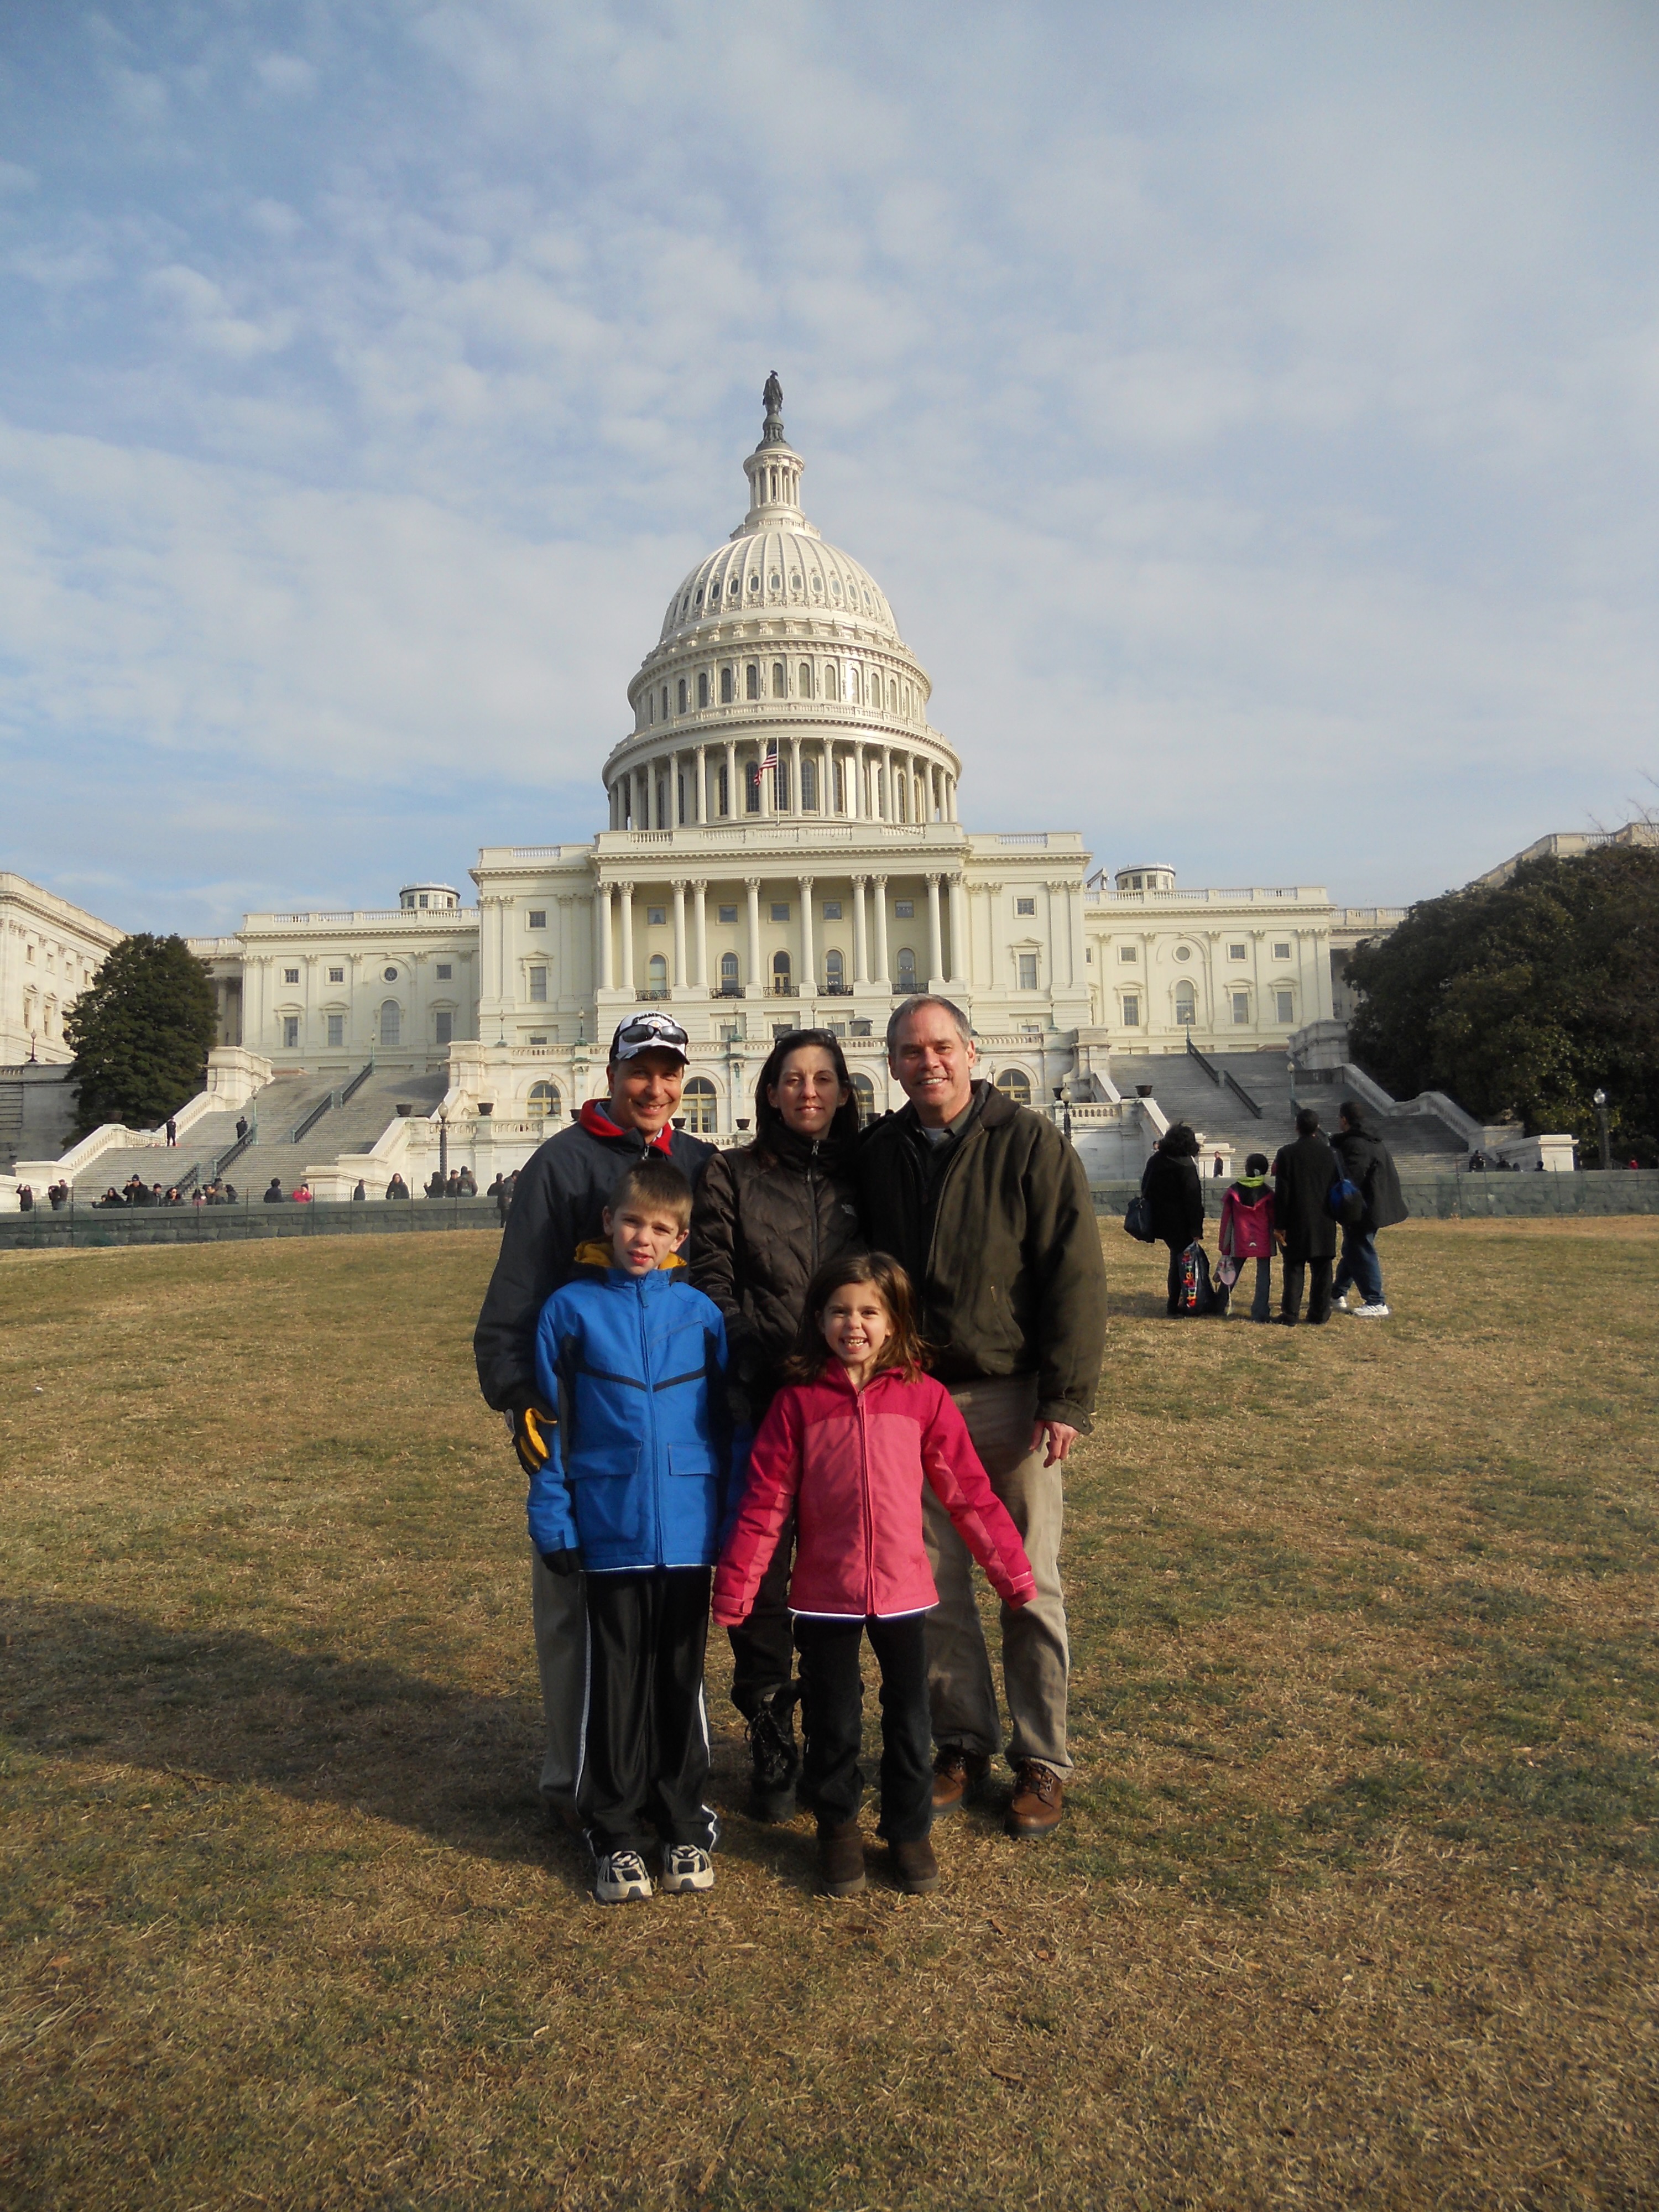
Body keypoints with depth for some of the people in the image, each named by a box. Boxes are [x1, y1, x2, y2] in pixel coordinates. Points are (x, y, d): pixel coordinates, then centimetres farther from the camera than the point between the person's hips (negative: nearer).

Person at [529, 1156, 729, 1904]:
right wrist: (552, 1524, -4)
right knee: (616, 1683, 9)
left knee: (681, 1681, 13)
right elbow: (550, 1424, 0)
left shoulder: (701, 1312, 1)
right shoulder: (571, 1309, -3)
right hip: (610, 1533, -1)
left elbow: (725, 1422, 5)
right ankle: (614, 1834, 25)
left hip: (688, 1531, 1)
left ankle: (685, 1827, 29)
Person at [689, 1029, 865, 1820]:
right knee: (761, 1573, 2)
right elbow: (712, 1287, -1)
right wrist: (773, 1353, -13)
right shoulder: (732, 1175, 4)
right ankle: (771, 1752, 18)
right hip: (762, 1400, -2)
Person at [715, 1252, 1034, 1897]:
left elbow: (968, 1491, -1)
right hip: (825, 1595, 0)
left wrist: (1012, 1569, -1)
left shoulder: (923, 1396, -6)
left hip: (903, 1589, 1)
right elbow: (765, 1501, -5)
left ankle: (909, 1830, 34)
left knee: (909, 1718, 13)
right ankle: (837, 1827, 35)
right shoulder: (798, 1401, -7)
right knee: (832, 1722, 12)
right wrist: (734, 1586, -7)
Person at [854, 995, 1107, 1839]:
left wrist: (1065, 1402, -14)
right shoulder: (876, 1154, 5)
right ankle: (963, 1741, 28)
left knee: (1030, 1584, 7)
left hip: (1012, 1397, -3)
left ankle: (1042, 1759, 22)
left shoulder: (1031, 1144, -6)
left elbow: (1077, 1277, -9)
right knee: (934, 1581, 10)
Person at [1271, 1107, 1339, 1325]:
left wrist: (1279, 1225, -6)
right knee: (1321, 1270, 8)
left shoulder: (1287, 1153, -8)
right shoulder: (1330, 1154, 2)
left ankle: (1290, 1315, 3)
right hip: (1324, 1224, 3)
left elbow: (1282, 1193, -9)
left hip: (1296, 1224, -3)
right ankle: (1320, 1315, 12)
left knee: (1294, 1269, 2)